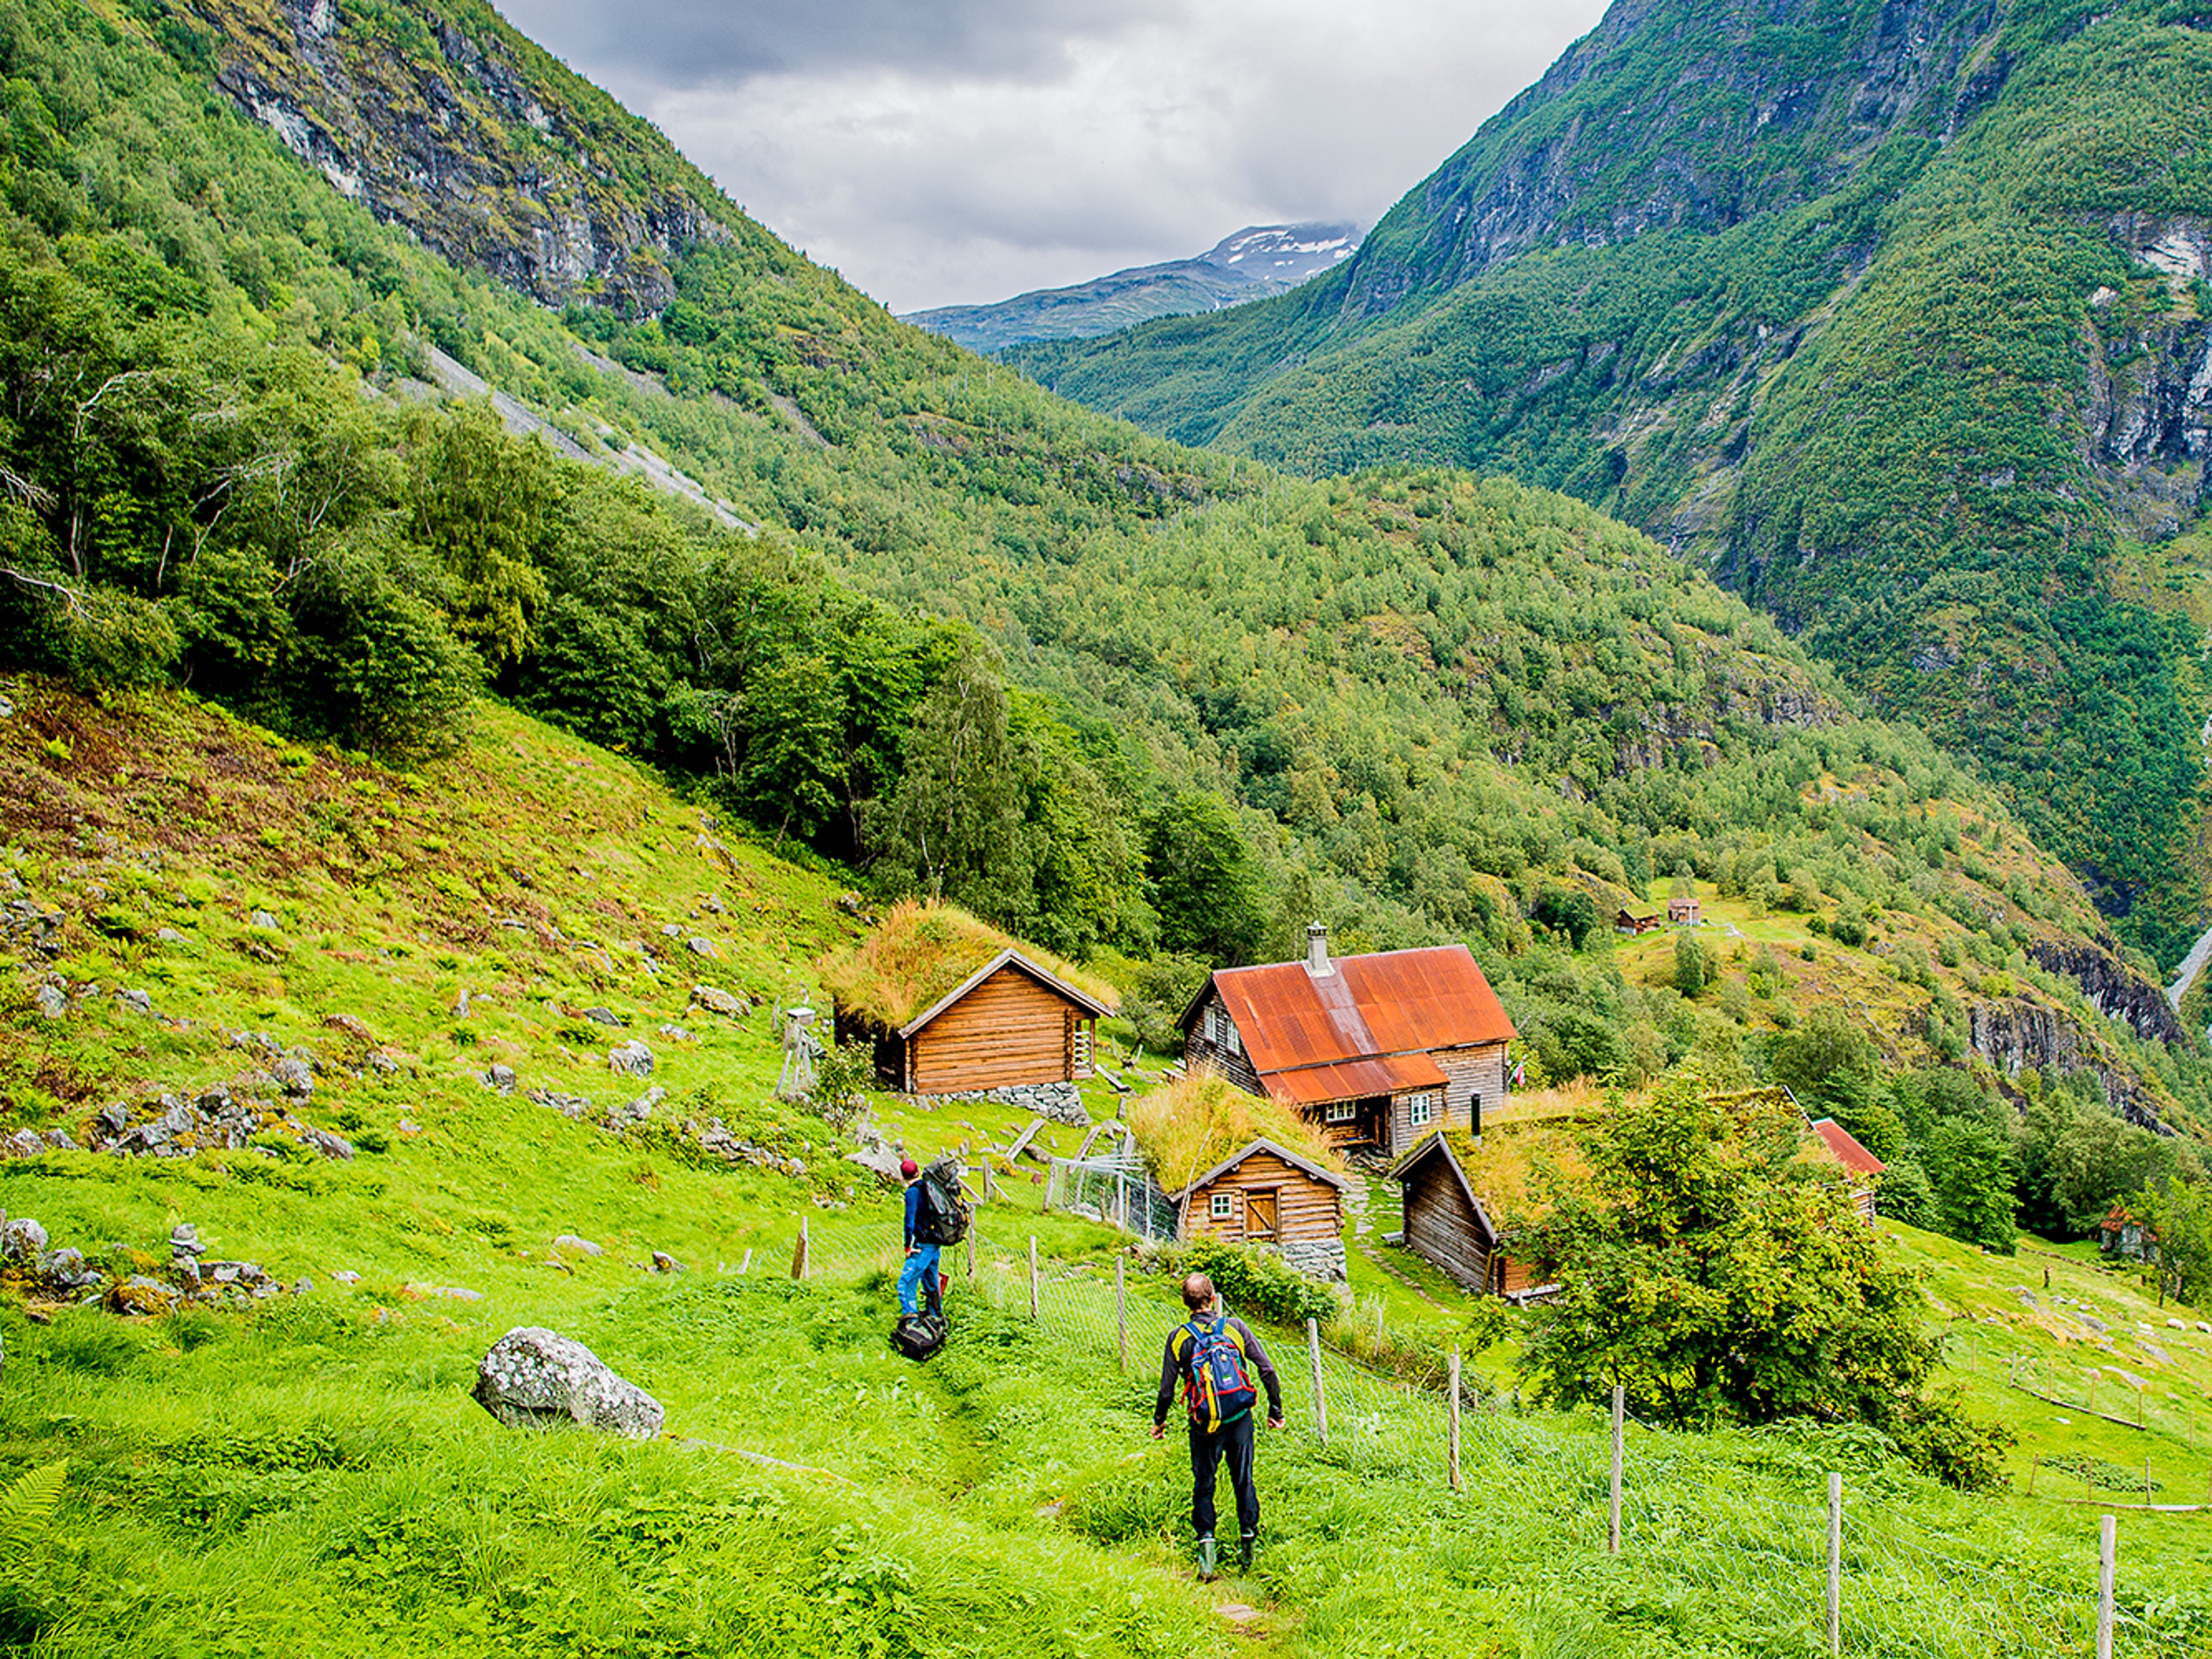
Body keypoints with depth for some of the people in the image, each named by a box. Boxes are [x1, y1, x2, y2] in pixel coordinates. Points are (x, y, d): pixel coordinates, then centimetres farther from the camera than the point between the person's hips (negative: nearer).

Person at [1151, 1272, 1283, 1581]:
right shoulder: (1235, 1327, -4)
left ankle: (1206, 1540, 0)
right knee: (1244, 1482, 16)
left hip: (1204, 1425, -1)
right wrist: (1276, 1410, 8)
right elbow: (1267, 1370, -4)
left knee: (1204, 1486, 12)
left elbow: (1167, 1389, -3)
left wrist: (1159, 1421, 14)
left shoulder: (1178, 1338, -6)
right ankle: (1248, 1545, 21)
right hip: (1240, 1420, 1)